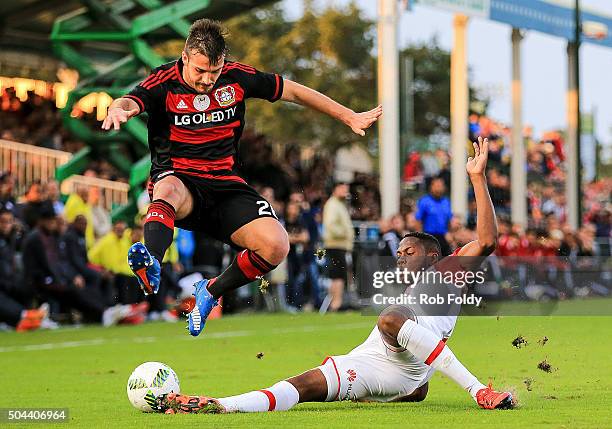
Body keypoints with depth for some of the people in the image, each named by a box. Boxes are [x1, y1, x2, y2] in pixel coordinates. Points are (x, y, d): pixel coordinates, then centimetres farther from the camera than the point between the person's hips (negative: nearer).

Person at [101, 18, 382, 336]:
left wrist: (350, 117, 16)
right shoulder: (165, 82, -7)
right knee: (168, 189, -41)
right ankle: (150, 267, -66)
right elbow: (130, 102, -27)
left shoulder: (236, 77, 3)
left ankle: (211, 292, 5)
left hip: (225, 184, 4)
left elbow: (293, 92, 13)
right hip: (179, 179, -3)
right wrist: (118, 109, -54)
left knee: (276, 247, -19)